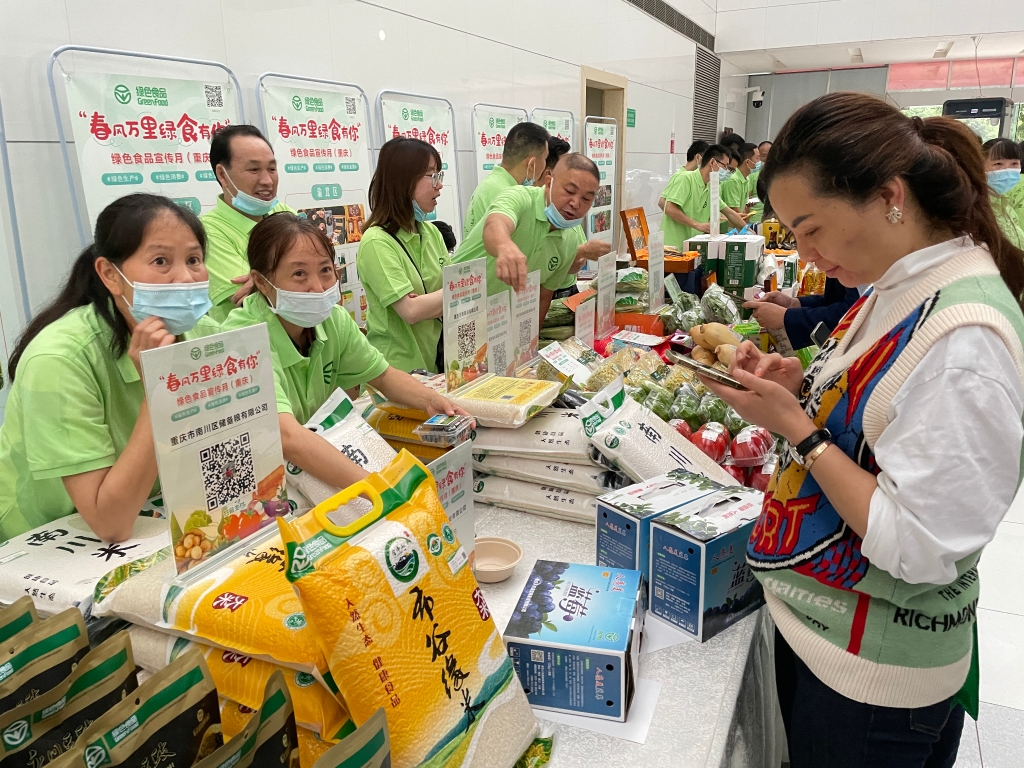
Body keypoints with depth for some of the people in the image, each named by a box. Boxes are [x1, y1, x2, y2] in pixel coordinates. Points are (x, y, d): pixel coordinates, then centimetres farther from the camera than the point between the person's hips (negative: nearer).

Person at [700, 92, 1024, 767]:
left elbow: (922, 548, -27)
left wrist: (798, 430, -24)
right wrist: (801, 387, -5)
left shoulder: (965, 337, -28)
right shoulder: (897, 288, 0)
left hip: (872, 668, -8)